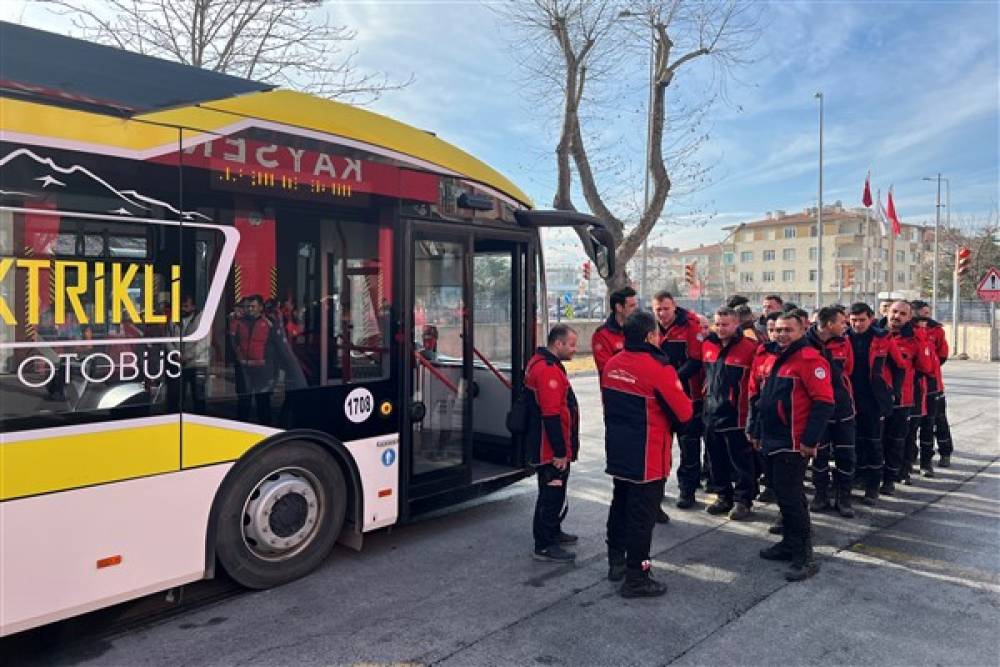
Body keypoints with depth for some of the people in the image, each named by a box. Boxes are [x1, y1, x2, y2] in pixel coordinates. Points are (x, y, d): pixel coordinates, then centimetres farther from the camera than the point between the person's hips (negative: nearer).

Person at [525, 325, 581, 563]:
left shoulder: (541, 363, 13)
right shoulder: (548, 370, -22)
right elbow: (551, 416, -26)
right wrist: (560, 452, -23)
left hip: (547, 448, 11)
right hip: (552, 451, -11)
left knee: (551, 493, 22)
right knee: (553, 495, -2)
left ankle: (552, 532, 37)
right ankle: (544, 546, 7)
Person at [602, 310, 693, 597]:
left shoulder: (611, 364, 1)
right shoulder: (659, 369, -20)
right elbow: (684, 412, -15)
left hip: (617, 452, 7)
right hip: (647, 458, -7)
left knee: (620, 504, 21)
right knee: (642, 514, 3)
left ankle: (616, 561, 35)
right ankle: (636, 578, 11)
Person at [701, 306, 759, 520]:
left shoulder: (749, 348, -13)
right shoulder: (707, 345, 6)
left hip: (737, 416, -6)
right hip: (712, 414, 6)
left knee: (741, 461, 4)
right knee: (717, 460, 15)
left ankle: (743, 500, 17)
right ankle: (724, 496, 29)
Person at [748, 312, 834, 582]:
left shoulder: (810, 360, -14)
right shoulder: (771, 358, 12)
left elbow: (824, 403, -18)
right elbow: (757, 395, 21)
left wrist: (810, 439, -19)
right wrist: (754, 428, 18)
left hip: (794, 443, -8)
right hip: (772, 439, 9)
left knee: (791, 497, -7)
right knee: (783, 494, 17)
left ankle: (804, 556, 3)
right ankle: (790, 543, 31)